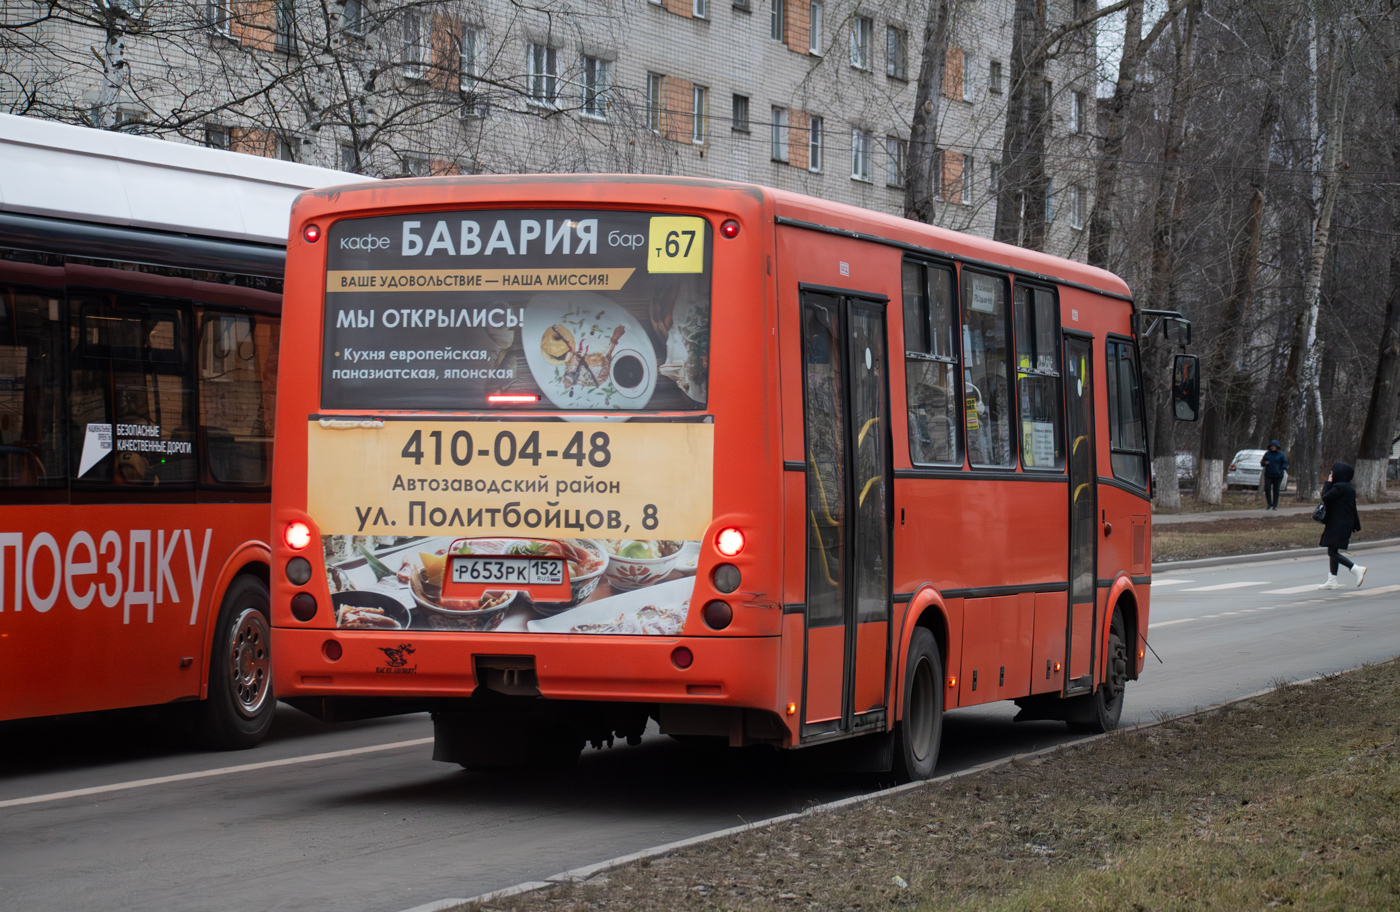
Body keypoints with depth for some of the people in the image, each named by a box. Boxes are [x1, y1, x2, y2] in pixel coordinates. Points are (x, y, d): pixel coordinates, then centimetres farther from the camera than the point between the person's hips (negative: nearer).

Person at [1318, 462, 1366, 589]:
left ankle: (1357, 569, -17)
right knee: (1333, 551, 14)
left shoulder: (1338, 487, -17)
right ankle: (1332, 581, 16)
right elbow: (1353, 508, 18)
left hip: (1338, 525, -10)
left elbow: (1325, 498, -14)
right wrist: (1356, 525, 23)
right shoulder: (1349, 488, 12)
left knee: (1332, 552, -9)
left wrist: (1328, 483, -2)